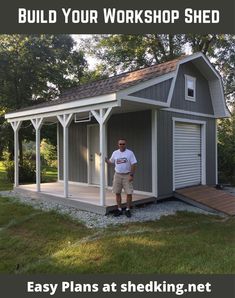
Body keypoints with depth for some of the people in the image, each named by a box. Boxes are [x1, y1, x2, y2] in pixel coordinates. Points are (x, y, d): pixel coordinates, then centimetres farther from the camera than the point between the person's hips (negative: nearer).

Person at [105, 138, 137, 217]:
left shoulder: (130, 153, -5)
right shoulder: (115, 153, 7)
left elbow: (133, 164, -7)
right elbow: (111, 162, 15)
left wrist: (131, 175, -14)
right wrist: (105, 159, -3)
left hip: (127, 175, -3)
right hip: (117, 175, 3)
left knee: (129, 193, -3)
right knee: (117, 193, 7)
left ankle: (128, 210, 12)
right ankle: (119, 209, 20)